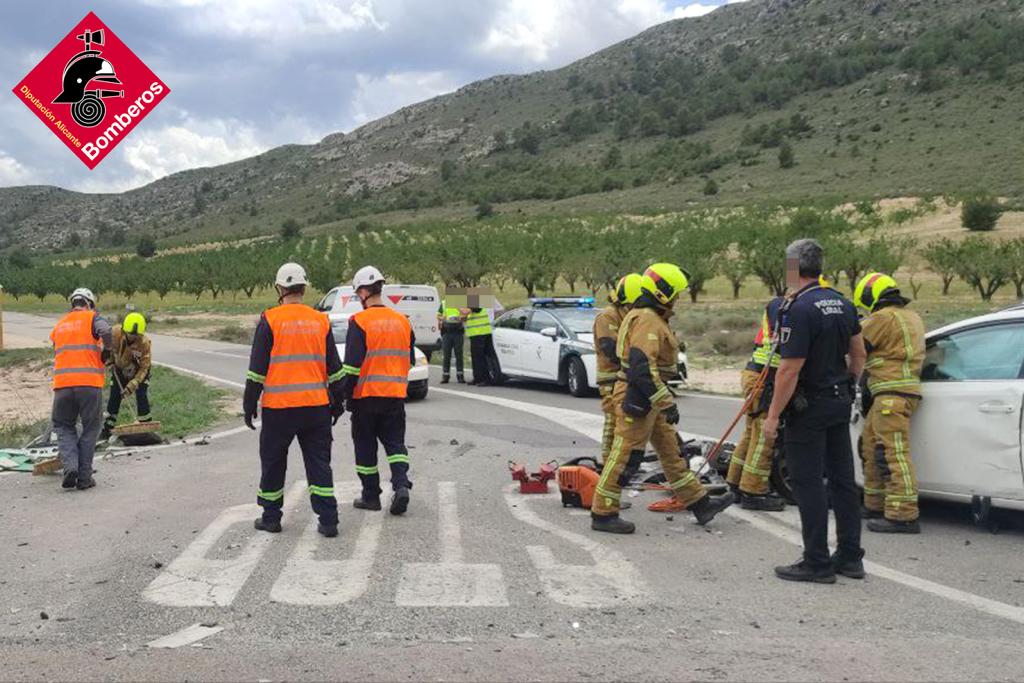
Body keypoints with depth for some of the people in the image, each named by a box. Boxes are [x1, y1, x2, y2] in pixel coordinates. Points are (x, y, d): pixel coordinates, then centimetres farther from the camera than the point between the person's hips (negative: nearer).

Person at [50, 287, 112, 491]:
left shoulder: (58, 325, 21)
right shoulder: (92, 318, 6)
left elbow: (57, 354, 23)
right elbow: (106, 332, -14)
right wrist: (107, 350, 3)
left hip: (62, 384, 3)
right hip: (90, 383, -3)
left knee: (64, 427, 17)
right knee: (90, 429, 10)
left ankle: (70, 466, -6)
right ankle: (84, 477, 7)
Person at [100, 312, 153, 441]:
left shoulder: (145, 343, -35)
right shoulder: (115, 333, -30)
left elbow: (143, 368, -28)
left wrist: (131, 386, -34)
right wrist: (109, 361, -10)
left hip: (138, 372, -2)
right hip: (119, 370, 2)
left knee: (141, 397, -12)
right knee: (114, 398, 2)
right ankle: (107, 429, 12)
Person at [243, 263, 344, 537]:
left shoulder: (270, 320, -5)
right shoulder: (321, 321, 6)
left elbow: (257, 368, -5)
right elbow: (334, 368, 11)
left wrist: (249, 404, 3)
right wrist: (337, 403, 20)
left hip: (279, 407, -3)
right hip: (317, 406, 3)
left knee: (273, 463, 12)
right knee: (319, 463, 7)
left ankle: (270, 518, 21)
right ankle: (328, 521, 4)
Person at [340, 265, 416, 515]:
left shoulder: (359, 322, -11)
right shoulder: (402, 321, 7)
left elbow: (352, 365, -14)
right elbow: (410, 360, 17)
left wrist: (345, 393, -6)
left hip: (367, 395, -4)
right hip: (396, 395, 4)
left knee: (366, 447, 8)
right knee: (395, 442, 10)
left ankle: (371, 496, 13)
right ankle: (401, 484, -11)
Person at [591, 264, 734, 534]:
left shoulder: (652, 319, 17)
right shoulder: (647, 321, -18)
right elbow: (643, 367, -28)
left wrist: (664, 398, 27)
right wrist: (666, 402, -27)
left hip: (649, 400, 11)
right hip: (637, 400, -11)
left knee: (672, 451, 14)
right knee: (625, 457, -4)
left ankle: (699, 503, 21)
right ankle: (603, 514, 3)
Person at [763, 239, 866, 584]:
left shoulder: (798, 309, -19)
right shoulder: (842, 303, 8)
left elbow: (790, 369, -22)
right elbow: (859, 354, 15)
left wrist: (773, 415, -17)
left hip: (809, 408, -8)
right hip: (840, 403, 8)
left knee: (808, 483, -1)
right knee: (842, 480, 13)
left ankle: (817, 563, 2)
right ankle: (850, 557, 20)